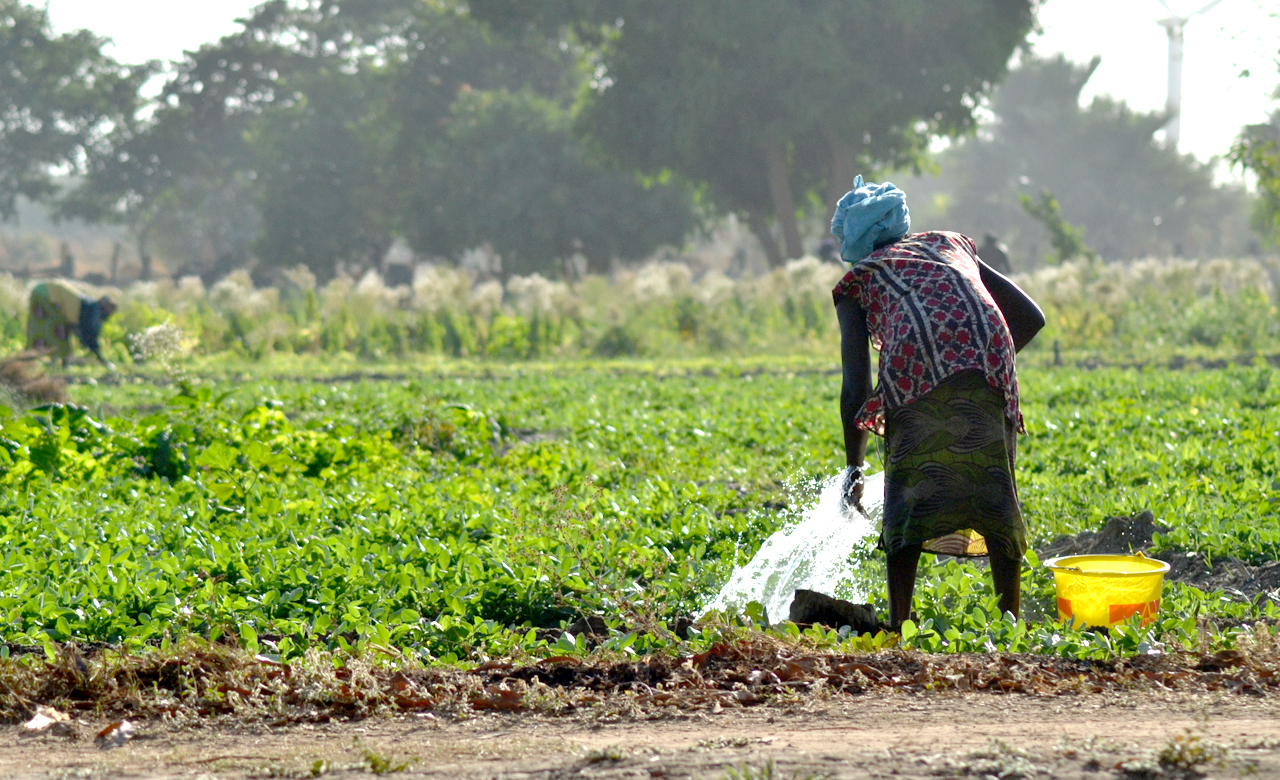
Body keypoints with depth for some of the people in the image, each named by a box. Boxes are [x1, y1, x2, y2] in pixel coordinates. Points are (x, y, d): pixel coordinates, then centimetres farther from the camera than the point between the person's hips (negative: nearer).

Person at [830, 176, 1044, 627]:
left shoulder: (857, 280, 26)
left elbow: (855, 387, 16)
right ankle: (1011, 620, 8)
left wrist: (854, 468, 23)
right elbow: (1029, 316, 30)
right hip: (989, 361, 3)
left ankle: (899, 624, -4)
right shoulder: (952, 246, 36)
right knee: (994, 487, 10)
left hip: (915, 369, -3)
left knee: (909, 490, 4)